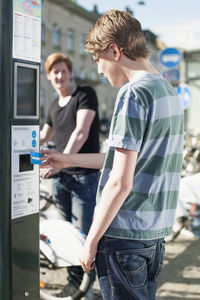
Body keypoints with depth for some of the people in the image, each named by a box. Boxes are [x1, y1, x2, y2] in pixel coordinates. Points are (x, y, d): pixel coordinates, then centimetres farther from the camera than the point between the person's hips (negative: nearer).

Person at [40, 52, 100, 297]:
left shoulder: (85, 94, -5)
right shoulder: (55, 105, 16)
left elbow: (81, 133, -18)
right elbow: (44, 136, 31)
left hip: (84, 176, -7)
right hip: (60, 176, 7)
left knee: (82, 233, -4)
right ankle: (73, 281, 25)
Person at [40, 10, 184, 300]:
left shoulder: (133, 94, -17)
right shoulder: (168, 90, 11)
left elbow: (121, 183, -20)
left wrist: (91, 241, -11)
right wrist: (68, 160, 23)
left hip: (125, 235, -9)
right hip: (156, 232, 9)